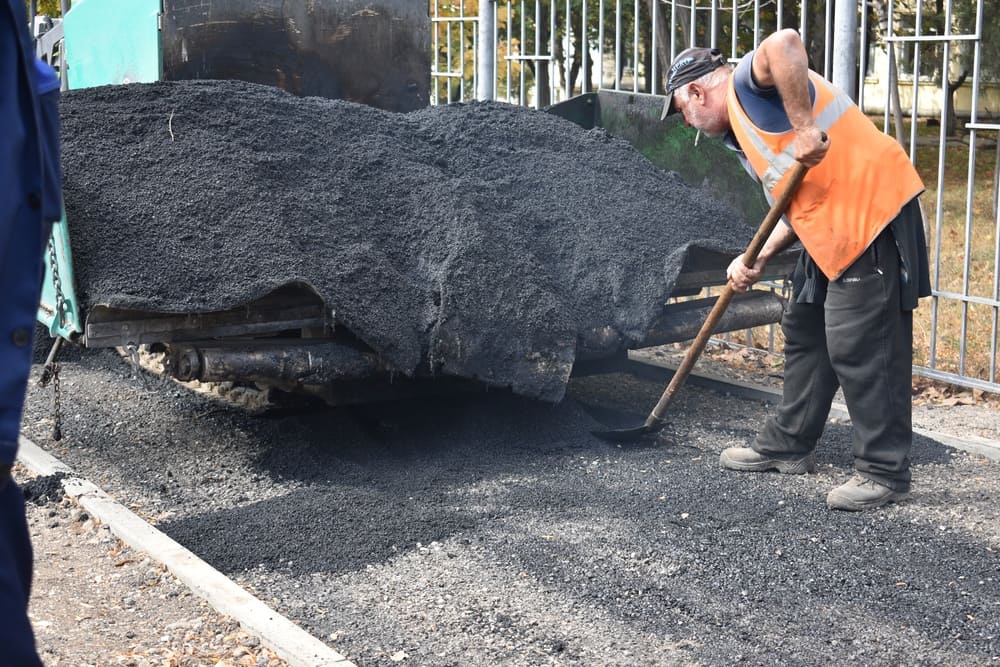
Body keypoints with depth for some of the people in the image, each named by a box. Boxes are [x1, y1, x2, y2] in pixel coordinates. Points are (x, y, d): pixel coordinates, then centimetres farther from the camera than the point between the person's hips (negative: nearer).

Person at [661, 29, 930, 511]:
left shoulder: (746, 83, -6)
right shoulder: (743, 132, 22)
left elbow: (784, 44, -29)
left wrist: (804, 128, -29)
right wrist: (758, 259, 8)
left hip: (871, 213, -11)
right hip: (833, 226, 11)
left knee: (860, 346, -8)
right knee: (804, 332, 18)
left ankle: (884, 472, 1)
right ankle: (789, 445, 30)